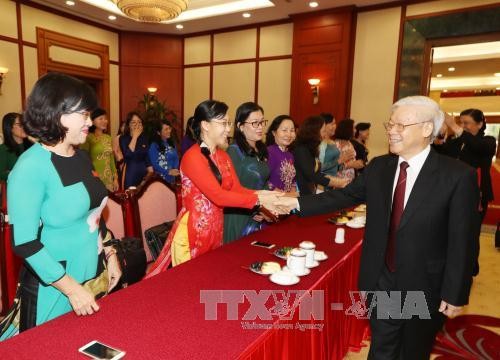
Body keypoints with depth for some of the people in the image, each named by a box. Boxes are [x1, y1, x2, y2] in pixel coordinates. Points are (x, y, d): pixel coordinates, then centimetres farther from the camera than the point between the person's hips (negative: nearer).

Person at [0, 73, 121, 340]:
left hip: (93, 275, 7)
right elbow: (25, 242, -20)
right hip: (52, 287, -6)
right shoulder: (31, 167, -19)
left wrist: (109, 254, 8)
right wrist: (72, 288, -19)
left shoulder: (82, 157, 2)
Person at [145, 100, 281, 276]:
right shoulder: (192, 157, -18)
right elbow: (218, 196, -24)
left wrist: (261, 195, -18)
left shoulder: (223, 156, 8)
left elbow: (236, 189, -1)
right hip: (192, 233, -7)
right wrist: (258, 199, -24)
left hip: (215, 230, 8)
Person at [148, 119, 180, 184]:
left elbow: (176, 158, 7)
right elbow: (154, 164, -12)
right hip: (160, 178, -5)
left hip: (172, 178, 5)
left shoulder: (172, 143, 9)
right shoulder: (154, 146, -8)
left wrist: (175, 170, -11)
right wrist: (169, 172, -20)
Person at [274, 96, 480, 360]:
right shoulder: (378, 167, -2)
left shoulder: (458, 176, -15)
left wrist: (456, 294, -9)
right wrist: (298, 203, -7)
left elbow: (462, 241, -13)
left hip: (423, 287, -3)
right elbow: (345, 196, 2)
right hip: (381, 281, 3)